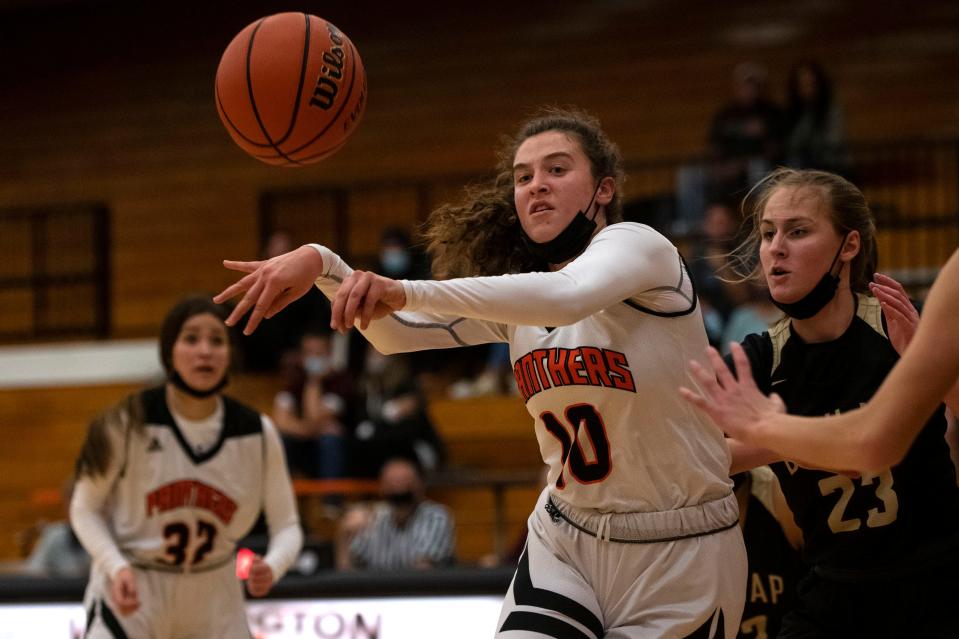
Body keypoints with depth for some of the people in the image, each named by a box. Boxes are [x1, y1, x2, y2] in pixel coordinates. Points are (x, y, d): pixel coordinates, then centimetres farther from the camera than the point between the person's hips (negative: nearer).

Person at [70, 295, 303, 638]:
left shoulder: (256, 433, -10)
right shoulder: (130, 423, -17)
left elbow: (286, 526, -3)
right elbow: (85, 508, -5)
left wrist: (271, 567, -25)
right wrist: (117, 567, -22)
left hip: (214, 599, 3)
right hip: (130, 594, -3)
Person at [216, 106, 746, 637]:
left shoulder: (635, 244, -14)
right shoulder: (513, 296, 7)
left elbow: (565, 297, -35)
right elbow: (392, 332, 6)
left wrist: (406, 291, -43)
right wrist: (321, 263, -14)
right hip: (564, 539, 5)